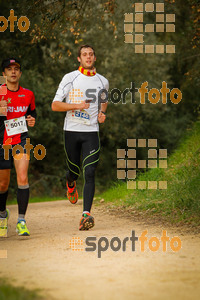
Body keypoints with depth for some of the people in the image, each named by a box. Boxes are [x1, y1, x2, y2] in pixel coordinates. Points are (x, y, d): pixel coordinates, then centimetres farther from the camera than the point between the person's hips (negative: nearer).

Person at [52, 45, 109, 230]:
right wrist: (77, 105, -18)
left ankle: (86, 215, -19)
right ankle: (70, 182, 49)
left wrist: (102, 114, 8)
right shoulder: (70, 78, -1)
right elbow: (55, 105, -5)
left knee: (89, 173, -13)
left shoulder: (103, 82, 8)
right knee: (74, 170, 9)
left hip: (91, 132, 1)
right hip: (71, 131, -1)